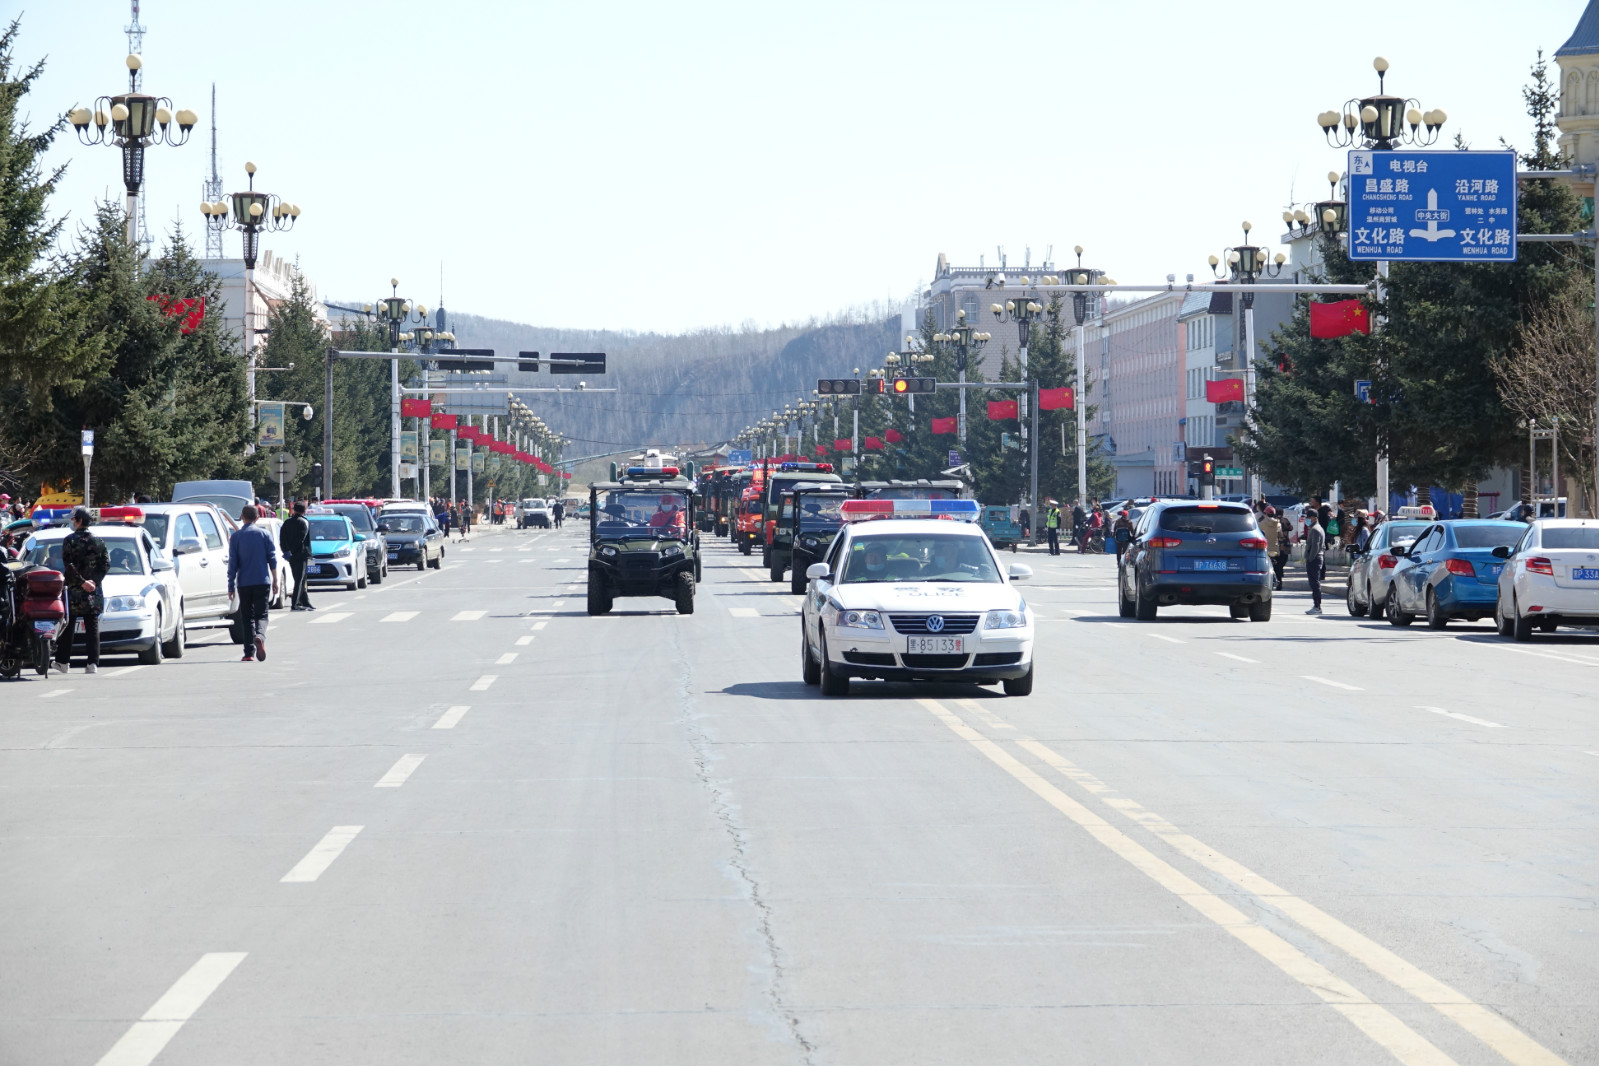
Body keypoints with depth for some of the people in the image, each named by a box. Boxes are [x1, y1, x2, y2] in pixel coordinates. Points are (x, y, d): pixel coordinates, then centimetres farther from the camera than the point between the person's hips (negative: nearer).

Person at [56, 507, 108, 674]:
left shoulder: (70, 540, -6)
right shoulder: (98, 541, 6)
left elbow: (69, 566, -13)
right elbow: (106, 564, 3)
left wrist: (81, 582, -10)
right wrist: (94, 581, -2)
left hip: (73, 591, -3)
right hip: (94, 592, 3)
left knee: (68, 627, 6)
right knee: (92, 627, 3)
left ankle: (62, 661, 9)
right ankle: (93, 664, -4)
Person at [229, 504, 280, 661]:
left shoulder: (236, 536, 2)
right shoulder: (264, 534, 4)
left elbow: (232, 563, 0)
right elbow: (272, 559, 1)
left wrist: (231, 585, 3)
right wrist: (275, 580, 8)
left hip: (244, 583, 0)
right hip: (262, 581, 0)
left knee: (247, 618, 8)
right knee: (261, 615, 1)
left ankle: (249, 653, 3)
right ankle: (260, 637, -31)